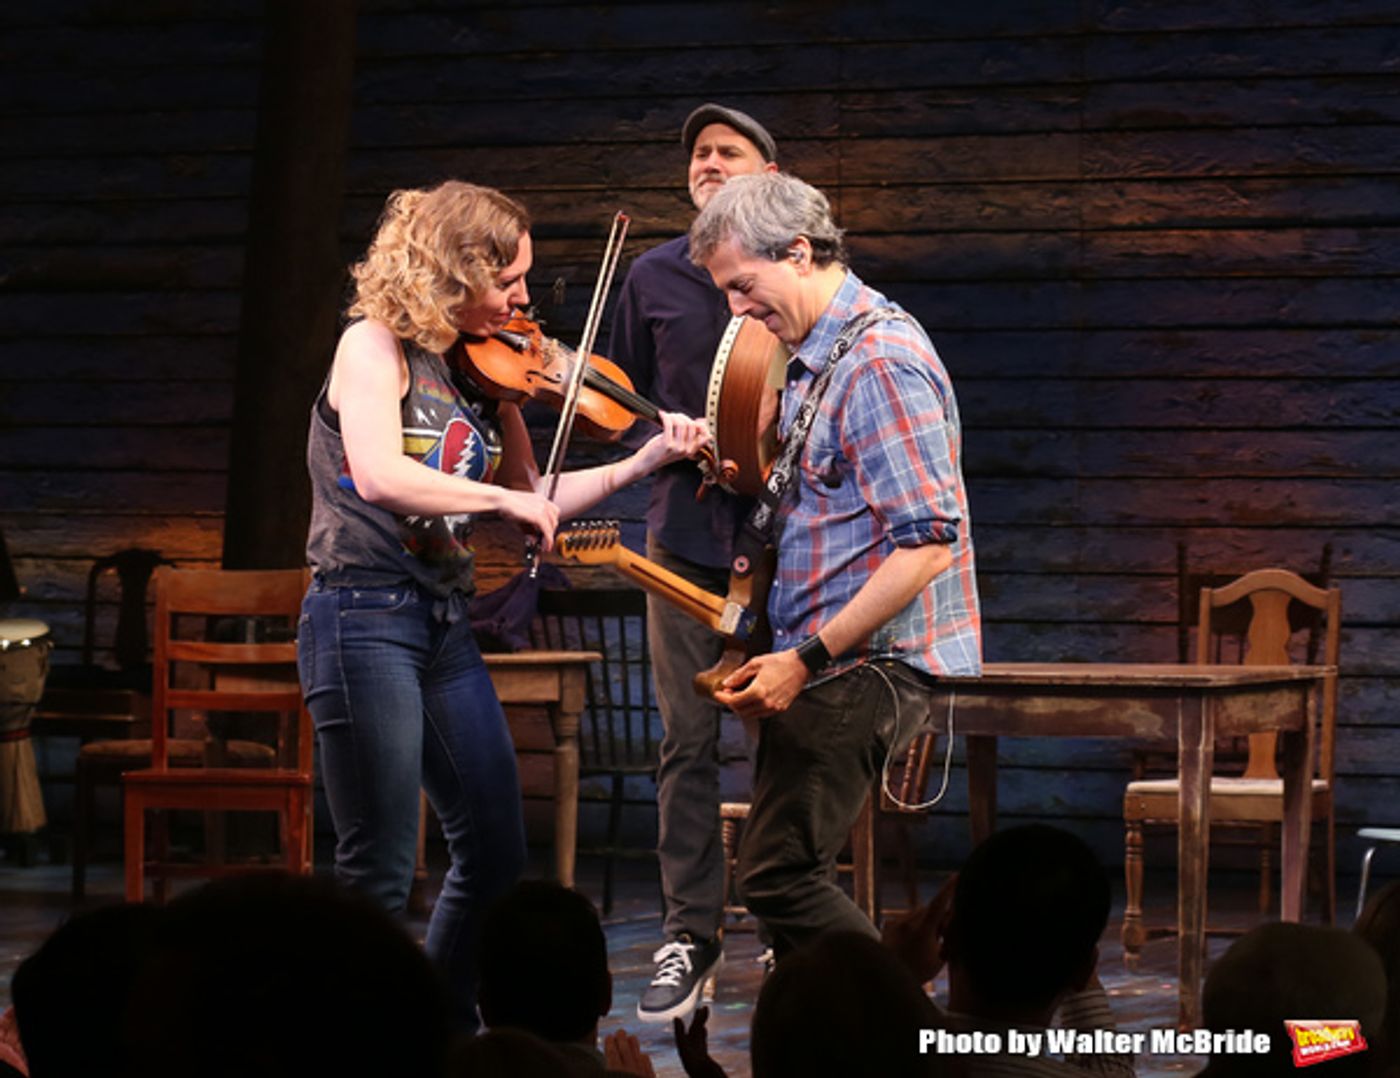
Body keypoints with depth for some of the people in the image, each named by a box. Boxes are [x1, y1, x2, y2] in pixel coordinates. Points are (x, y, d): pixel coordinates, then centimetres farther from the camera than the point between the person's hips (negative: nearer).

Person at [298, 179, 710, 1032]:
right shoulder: (374, 347, -9)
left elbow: (534, 500, 12)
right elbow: (378, 475, -26)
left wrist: (646, 461, 5)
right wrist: (504, 498, -20)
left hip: (445, 625, 8)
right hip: (365, 617, -8)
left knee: (496, 855, 11)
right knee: (380, 876, -7)